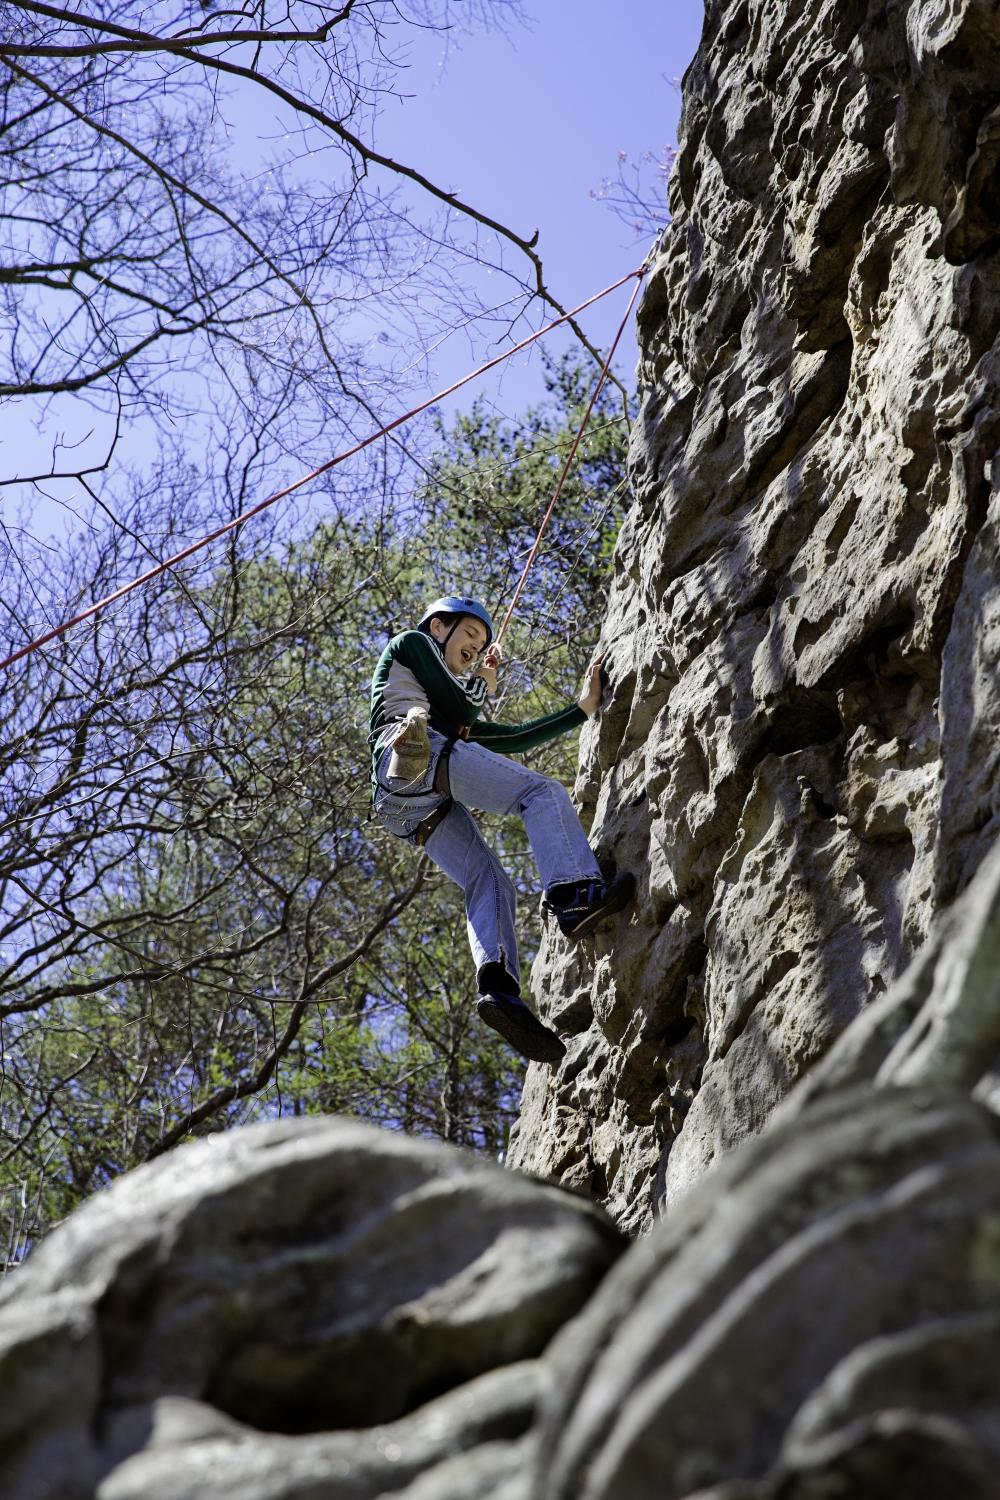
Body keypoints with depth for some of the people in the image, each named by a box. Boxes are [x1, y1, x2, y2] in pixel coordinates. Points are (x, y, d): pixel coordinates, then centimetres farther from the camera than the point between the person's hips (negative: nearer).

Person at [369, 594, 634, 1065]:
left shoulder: (452, 701, 44)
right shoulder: (409, 644, 23)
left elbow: (512, 738, 37)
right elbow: (457, 710, 10)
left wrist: (583, 708, 35)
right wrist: (481, 686, 30)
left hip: (409, 808, 8)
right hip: (418, 750, -8)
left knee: (487, 880, -11)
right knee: (542, 791, -18)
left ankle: (497, 988, -36)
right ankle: (574, 894, -44)